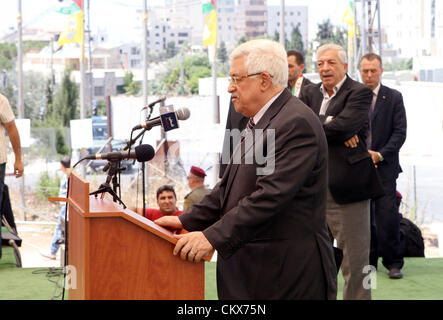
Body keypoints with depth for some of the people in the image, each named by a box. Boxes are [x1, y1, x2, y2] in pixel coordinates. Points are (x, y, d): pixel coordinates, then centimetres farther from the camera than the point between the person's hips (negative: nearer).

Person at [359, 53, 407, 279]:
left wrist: (380, 155, -13)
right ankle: (369, 261, 17)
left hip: (384, 167, -2)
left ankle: (393, 262, 0)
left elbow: (400, 132, -2)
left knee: (387, 214, -10)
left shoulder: (394, 98, 2)